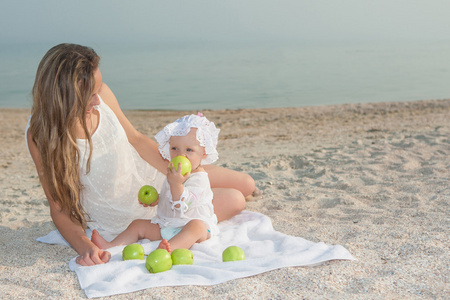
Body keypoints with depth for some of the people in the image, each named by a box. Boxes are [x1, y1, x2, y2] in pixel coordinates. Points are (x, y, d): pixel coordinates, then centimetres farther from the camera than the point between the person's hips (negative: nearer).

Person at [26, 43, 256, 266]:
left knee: (246, 185, 10)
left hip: (149, 174, 5)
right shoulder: (40, 135, -28)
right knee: (233, 201, -3)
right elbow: (59, 208, -20)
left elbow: (136, 139, -4)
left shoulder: (100, 93, -18)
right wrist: (85, 247, -36)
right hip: (124, 218, -4)